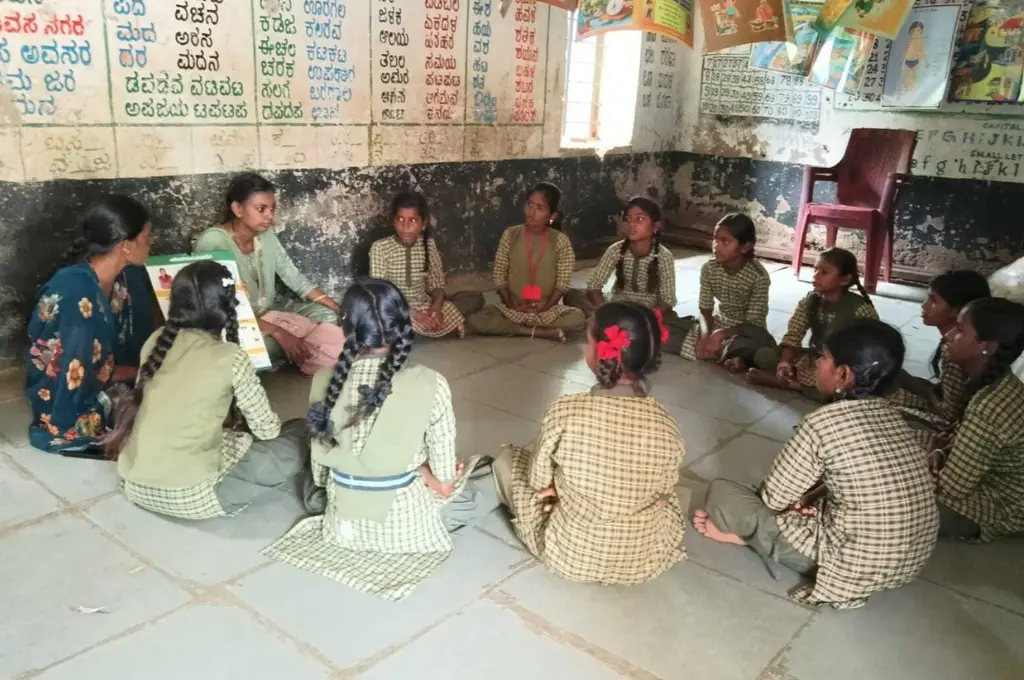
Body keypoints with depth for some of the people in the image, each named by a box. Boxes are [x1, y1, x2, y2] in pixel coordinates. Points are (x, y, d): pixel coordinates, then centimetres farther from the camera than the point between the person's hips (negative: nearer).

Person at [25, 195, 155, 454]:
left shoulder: (127, 278, -5)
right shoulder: (74, 294, -28)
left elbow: (143, 345, 2)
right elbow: (74, 379, -24)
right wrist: (137, 372, -14)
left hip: (109, 390, 7)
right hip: (68, 412, -7)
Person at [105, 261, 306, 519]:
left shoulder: (155, 342, 3)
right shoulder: (230, 358, -13)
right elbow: (267, 430, -3)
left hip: (134, 486, 7)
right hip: (188, 499, -7)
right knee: (294, 444, 5)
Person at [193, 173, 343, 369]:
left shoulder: (266, 234, -1)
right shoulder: (213, 242, -23)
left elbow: (296, 279, 4)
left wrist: (339, 308, -9)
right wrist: (277, 332, -37)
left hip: (269, 311, 7)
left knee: (328, 315, -7)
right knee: (271, 344, -35)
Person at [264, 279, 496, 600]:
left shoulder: (325, 379, -17)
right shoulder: (430, 384, -28)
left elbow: (319, 464, -4)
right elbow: (444, 476, -16)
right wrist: (427, 473, 6)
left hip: (344, 522, 5)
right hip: (404, 525, -5)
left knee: (313, 485, 40)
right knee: (483, 496, 23)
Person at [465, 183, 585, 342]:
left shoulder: (560, 241, -5)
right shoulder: (510, 235, -3)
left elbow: (563, 282, -5)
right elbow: (499, 276, 0)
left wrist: (545, 307, -16)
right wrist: (511, 304, -12)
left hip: (547, 310, -1)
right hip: (512, 308, 1)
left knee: (578, 319, -29)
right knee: (474, 321, -25)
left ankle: (515, 329, -16)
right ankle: (542, 332, -20)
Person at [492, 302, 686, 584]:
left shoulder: (565, 412, -26)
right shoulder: (666, 426, -18)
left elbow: (538, 482, -10)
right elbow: (665, 490, 0)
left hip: (569, 557, -4)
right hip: (646, 561, 4)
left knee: (507, 458, 18)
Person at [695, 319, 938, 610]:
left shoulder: (823, 423, -21)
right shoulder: (892, 417, 1)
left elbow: (773, 498, -10)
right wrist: (806, 499, 9)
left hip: (857, 566, -8)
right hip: (910, 560, 8)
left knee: (722, 492, -4)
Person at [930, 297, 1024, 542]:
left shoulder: (987, 409, -35)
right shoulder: (1001, 383, -6)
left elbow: (949, 488, -27)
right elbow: (969, 439, 10)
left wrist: (934, 454, -9)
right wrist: (942, 450, -8)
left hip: (997, 513, -8)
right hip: (993, 484, 9)